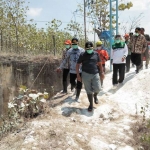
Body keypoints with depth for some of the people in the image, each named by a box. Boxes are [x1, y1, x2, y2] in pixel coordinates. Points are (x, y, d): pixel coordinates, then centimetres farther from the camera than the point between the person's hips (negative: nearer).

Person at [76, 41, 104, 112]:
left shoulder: (96, 54, 6)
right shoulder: (82, 55, 0)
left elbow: (99, 63, 17)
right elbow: (78, 65, 4)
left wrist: (102, 72, 12)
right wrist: (78, 75, -2)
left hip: (95, 74, 1)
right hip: (86, 74, -1)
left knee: (97, 88, -7)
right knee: (89, 91, 4)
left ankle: (95, 95, 29)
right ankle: (91, 104, 20)